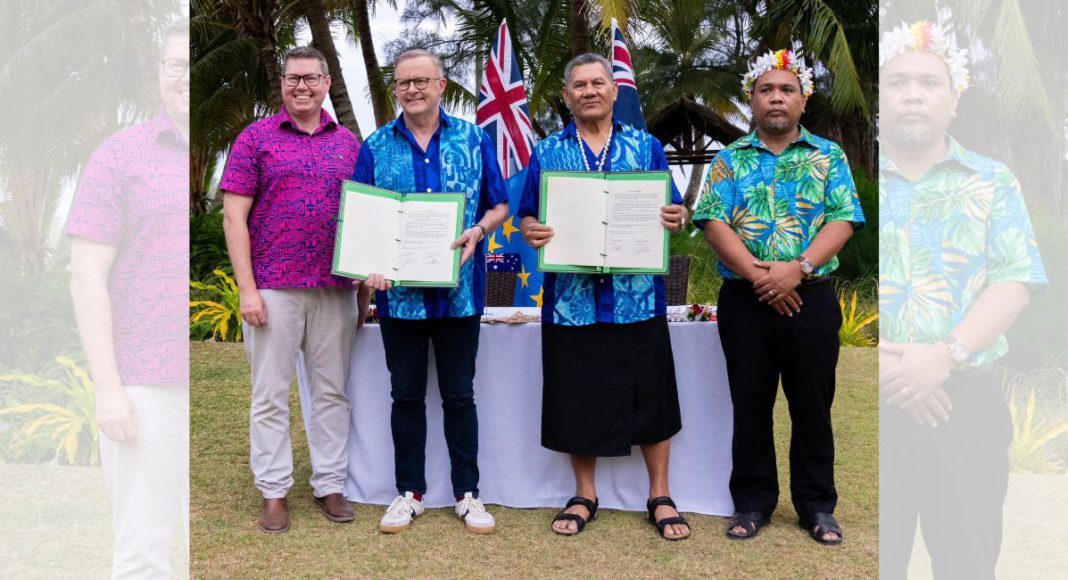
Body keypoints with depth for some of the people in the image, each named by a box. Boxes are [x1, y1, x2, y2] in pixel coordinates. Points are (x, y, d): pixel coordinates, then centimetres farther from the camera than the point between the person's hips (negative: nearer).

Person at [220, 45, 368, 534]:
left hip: (335, 289, 3)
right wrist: (247, 288, -10)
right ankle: (274, 493, 16)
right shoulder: (255, 138, 2)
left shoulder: (348, 144, 11)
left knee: (332, 390, 9)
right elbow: (234, 217, -3)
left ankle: (330, 485, 21)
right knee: (271, 395, 4)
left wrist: (365, 288, 8)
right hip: (273, 288, -3)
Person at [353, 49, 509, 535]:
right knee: (406, 395, 11)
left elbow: (499, 207, 6)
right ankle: (409, 493, 25)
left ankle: (467, 493, 22)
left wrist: (477, 231, -15)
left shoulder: (474, 140, 3)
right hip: (398, 292, 1)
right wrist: (372, 267, -13)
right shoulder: (376, 147, 5)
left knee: (459, 394, 9)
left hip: (459, 290, -1)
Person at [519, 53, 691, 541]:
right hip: (572, 297, 0)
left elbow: (674, 212, 8)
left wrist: (676, 218, -15)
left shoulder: (646, 147, 9)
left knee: (649, 395, 6)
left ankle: (660, 496, 23)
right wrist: (530, 231, -16)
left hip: (637, 297, 0)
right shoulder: (547, 153, 9)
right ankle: (584, 496, 26)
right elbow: (527, 218, 7)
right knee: (577, 399, 8)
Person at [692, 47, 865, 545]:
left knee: (813, 405, 8)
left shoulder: (829, 156, 7)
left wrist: (798, 268, -18)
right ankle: (753, 502, 22)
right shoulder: (730, 159, 6)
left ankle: (817, 505, 23)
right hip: (744, 300, 0)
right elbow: (713, 222, -5)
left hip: (812, 298, 0)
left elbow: (842, 221, -3)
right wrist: (756, 274, -16)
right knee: (750, 405, 8)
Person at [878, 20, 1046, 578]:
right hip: (873, 403, 0)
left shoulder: (993, 182, 9)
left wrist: (946, 355, -17)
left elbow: (1014, 283, -1)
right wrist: (880, 364, -15)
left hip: (966, 401, 1)